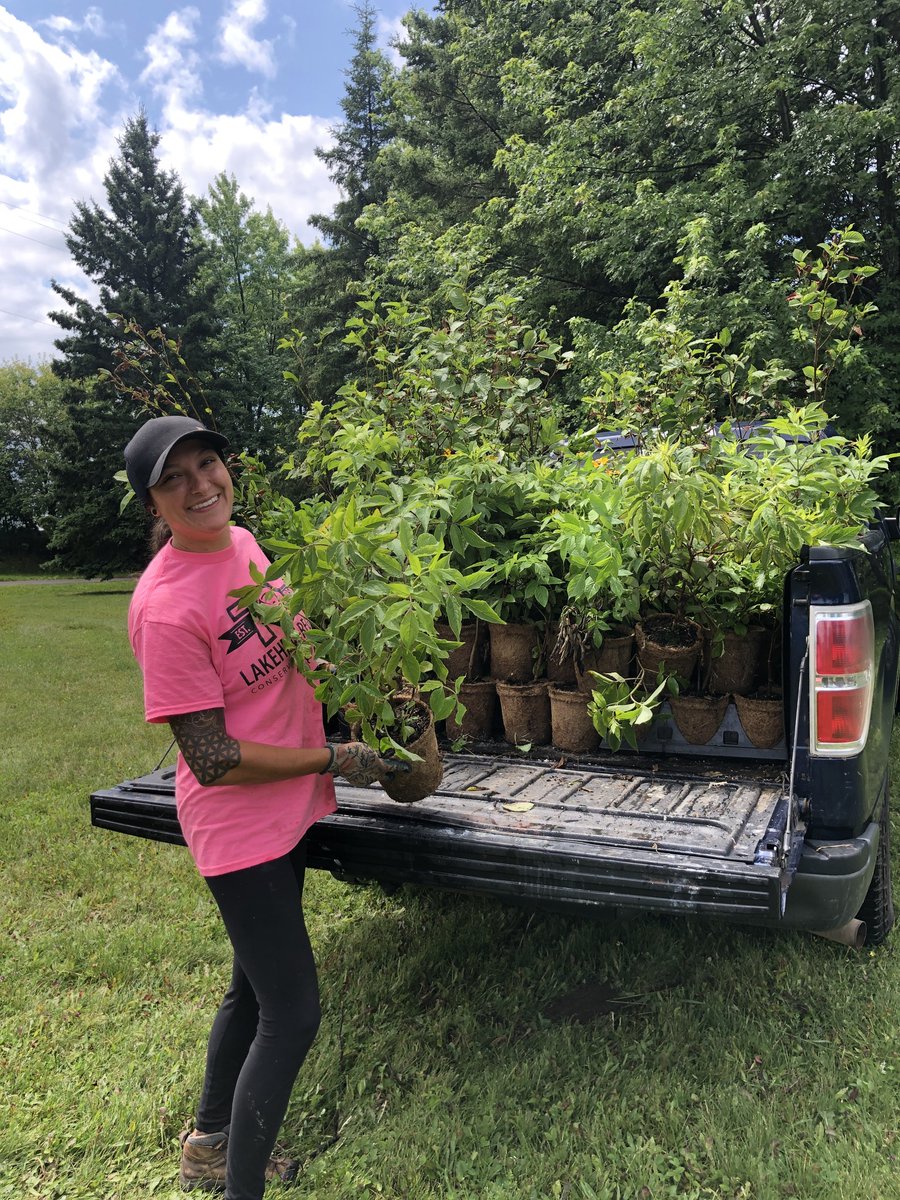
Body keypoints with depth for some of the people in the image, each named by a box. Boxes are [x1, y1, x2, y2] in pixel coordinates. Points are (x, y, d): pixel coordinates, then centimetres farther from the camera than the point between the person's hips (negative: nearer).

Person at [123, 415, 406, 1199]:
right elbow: (214, 759, -23)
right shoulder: (165, 608, -25)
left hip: (287, 809, 9)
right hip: (240, 824, -9)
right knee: (293, 1014, 1)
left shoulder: (243, 542, 0)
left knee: (256, 986, 24)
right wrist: (334, 761, -15)